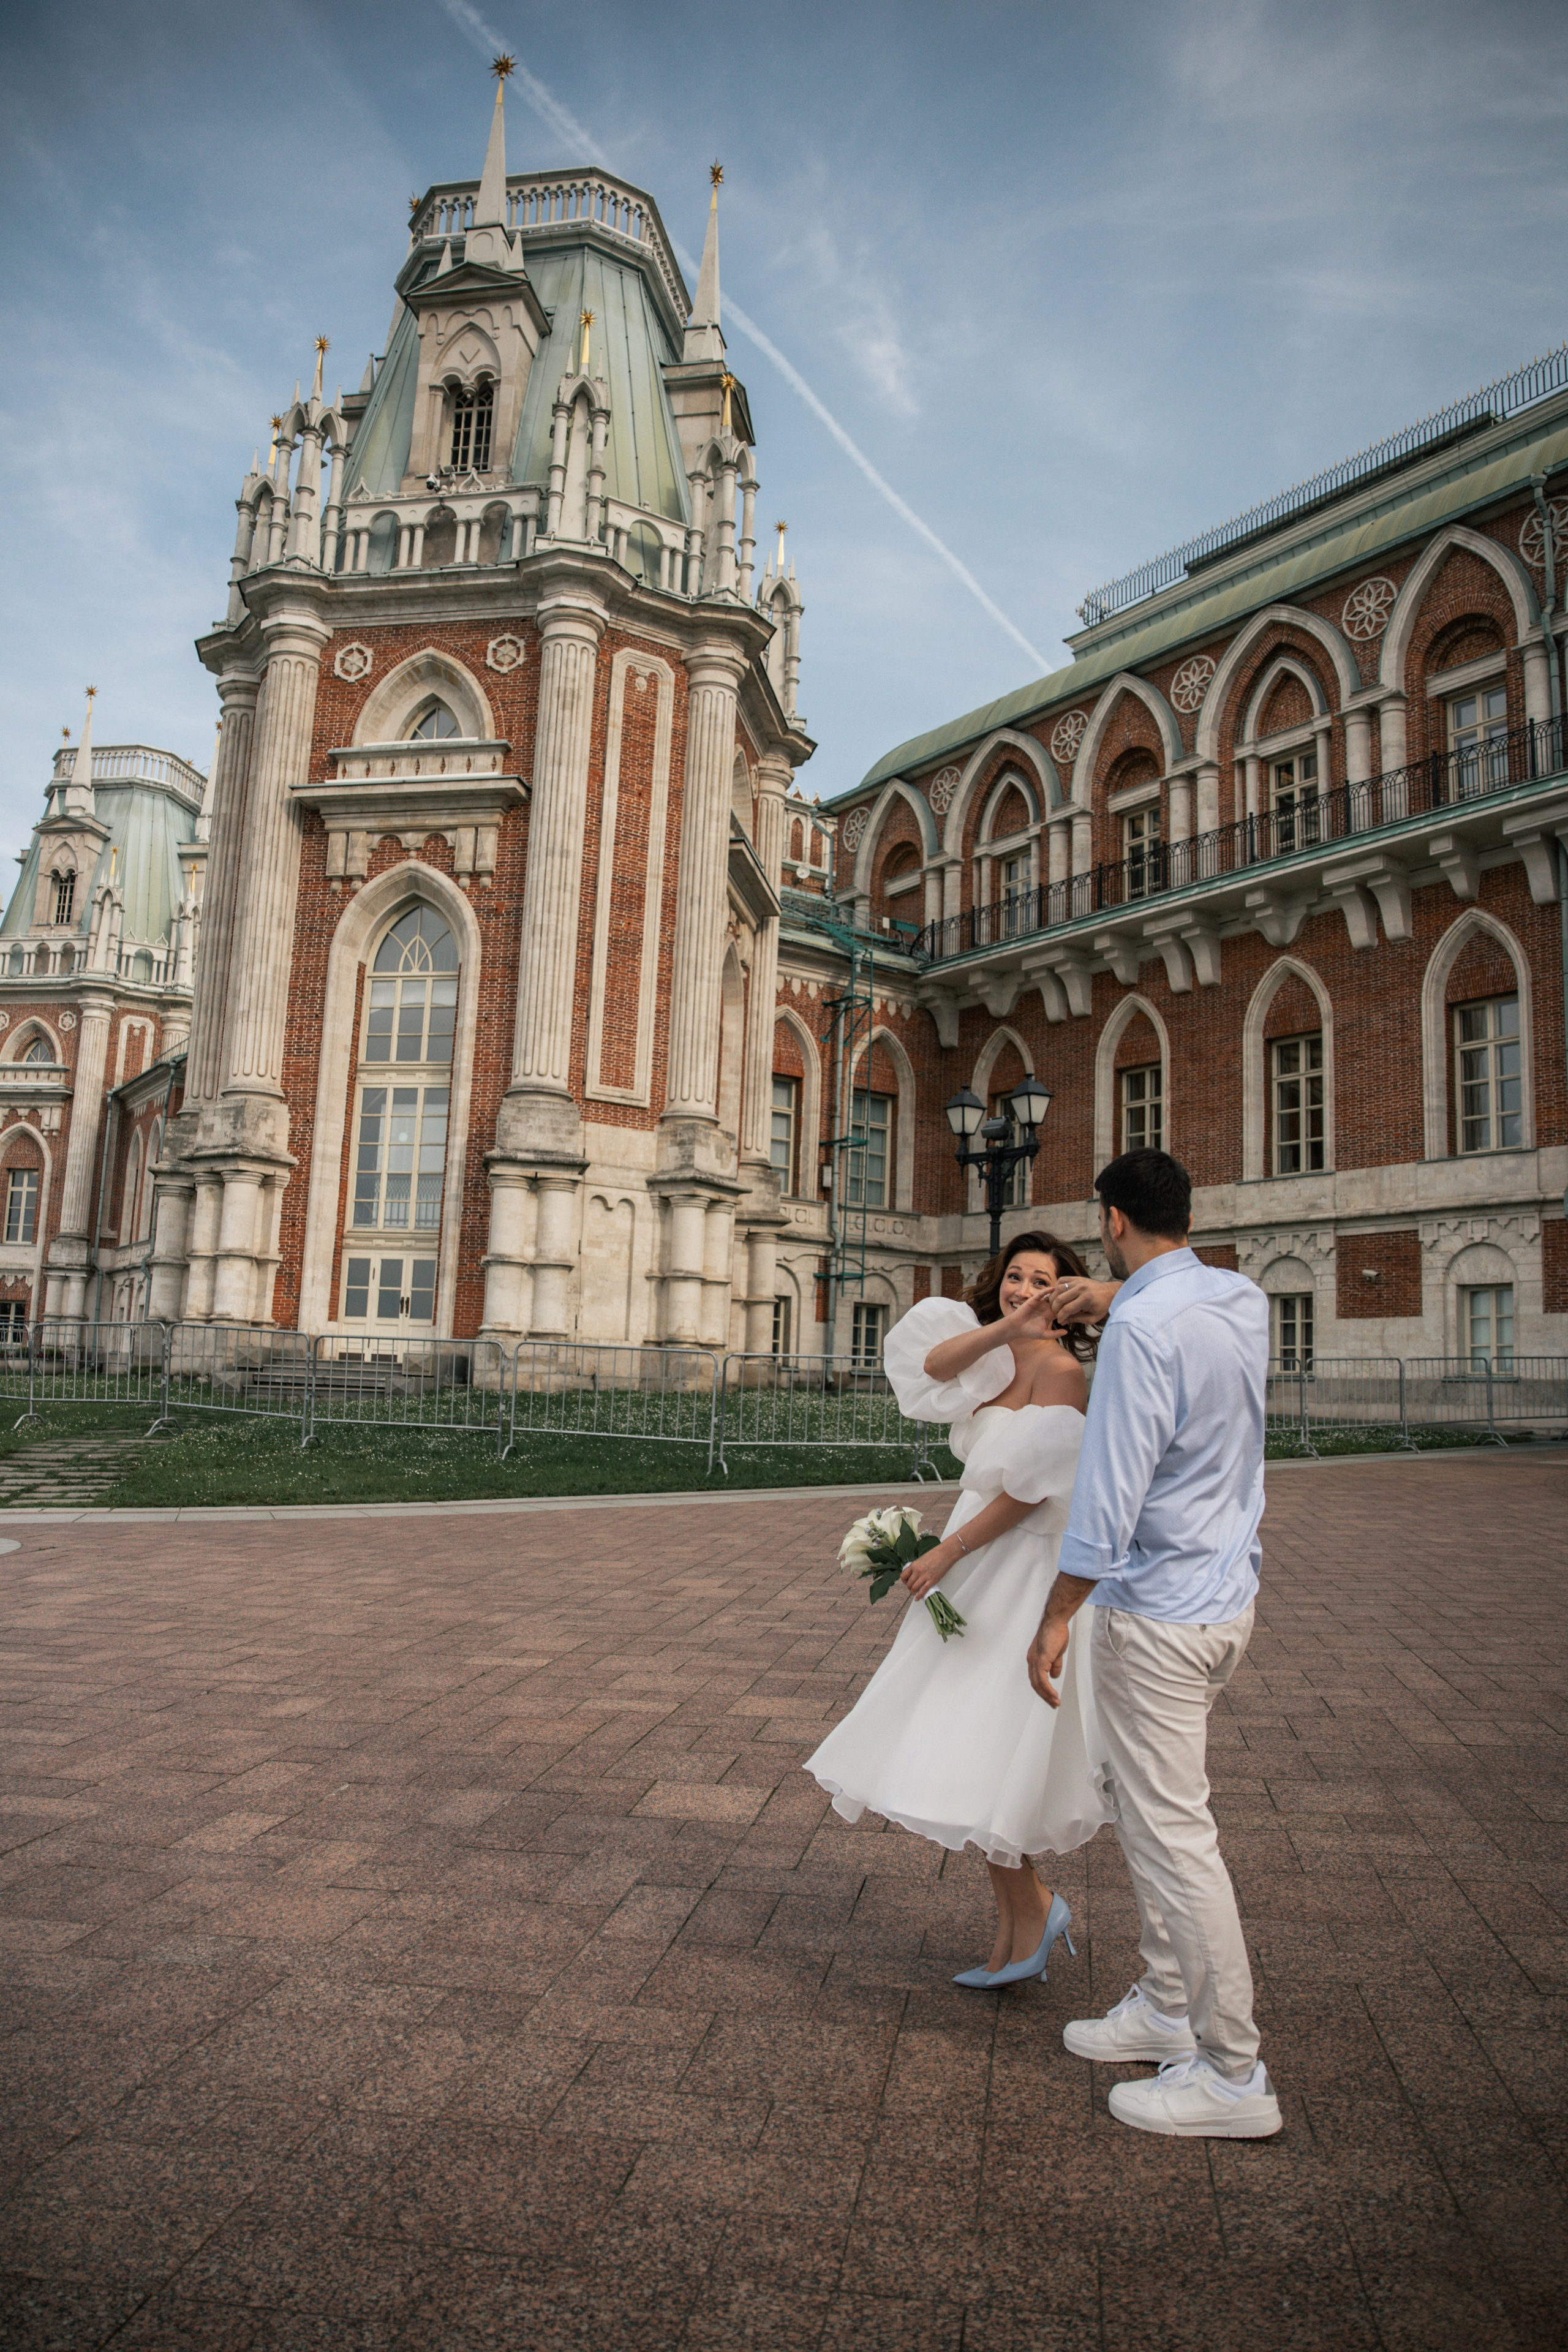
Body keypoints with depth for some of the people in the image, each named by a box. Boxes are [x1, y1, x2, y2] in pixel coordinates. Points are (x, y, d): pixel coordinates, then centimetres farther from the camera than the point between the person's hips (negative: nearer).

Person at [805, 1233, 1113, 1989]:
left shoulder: (1060, 1371, -14)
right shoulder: (996, 1355, 9)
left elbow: (1031, 1491, -18)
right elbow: (934, 1362, -12)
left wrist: (947, 1552, -14)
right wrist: (1007, 1328, -25)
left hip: (1021, 1573, -8)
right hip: (978, 1567, 8)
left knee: (973, 1761, -3)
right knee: (974, 1759, 14)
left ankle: (1030, 1913, 17)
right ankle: (1022, 1920, 27)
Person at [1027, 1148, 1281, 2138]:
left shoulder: (1142, 1329, -23)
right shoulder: (1245, 1302, 3)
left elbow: (1110, 1493, -23)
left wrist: (1055, 1619, -13)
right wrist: (1116, 1303, 32)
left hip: (1157, 1611, -9)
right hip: (1228, 1599, 9)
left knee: (1173, 1836, 2)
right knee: (1152, 1814, 21)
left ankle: (1234, 2076, 14)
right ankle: (1166, 2010, 33)